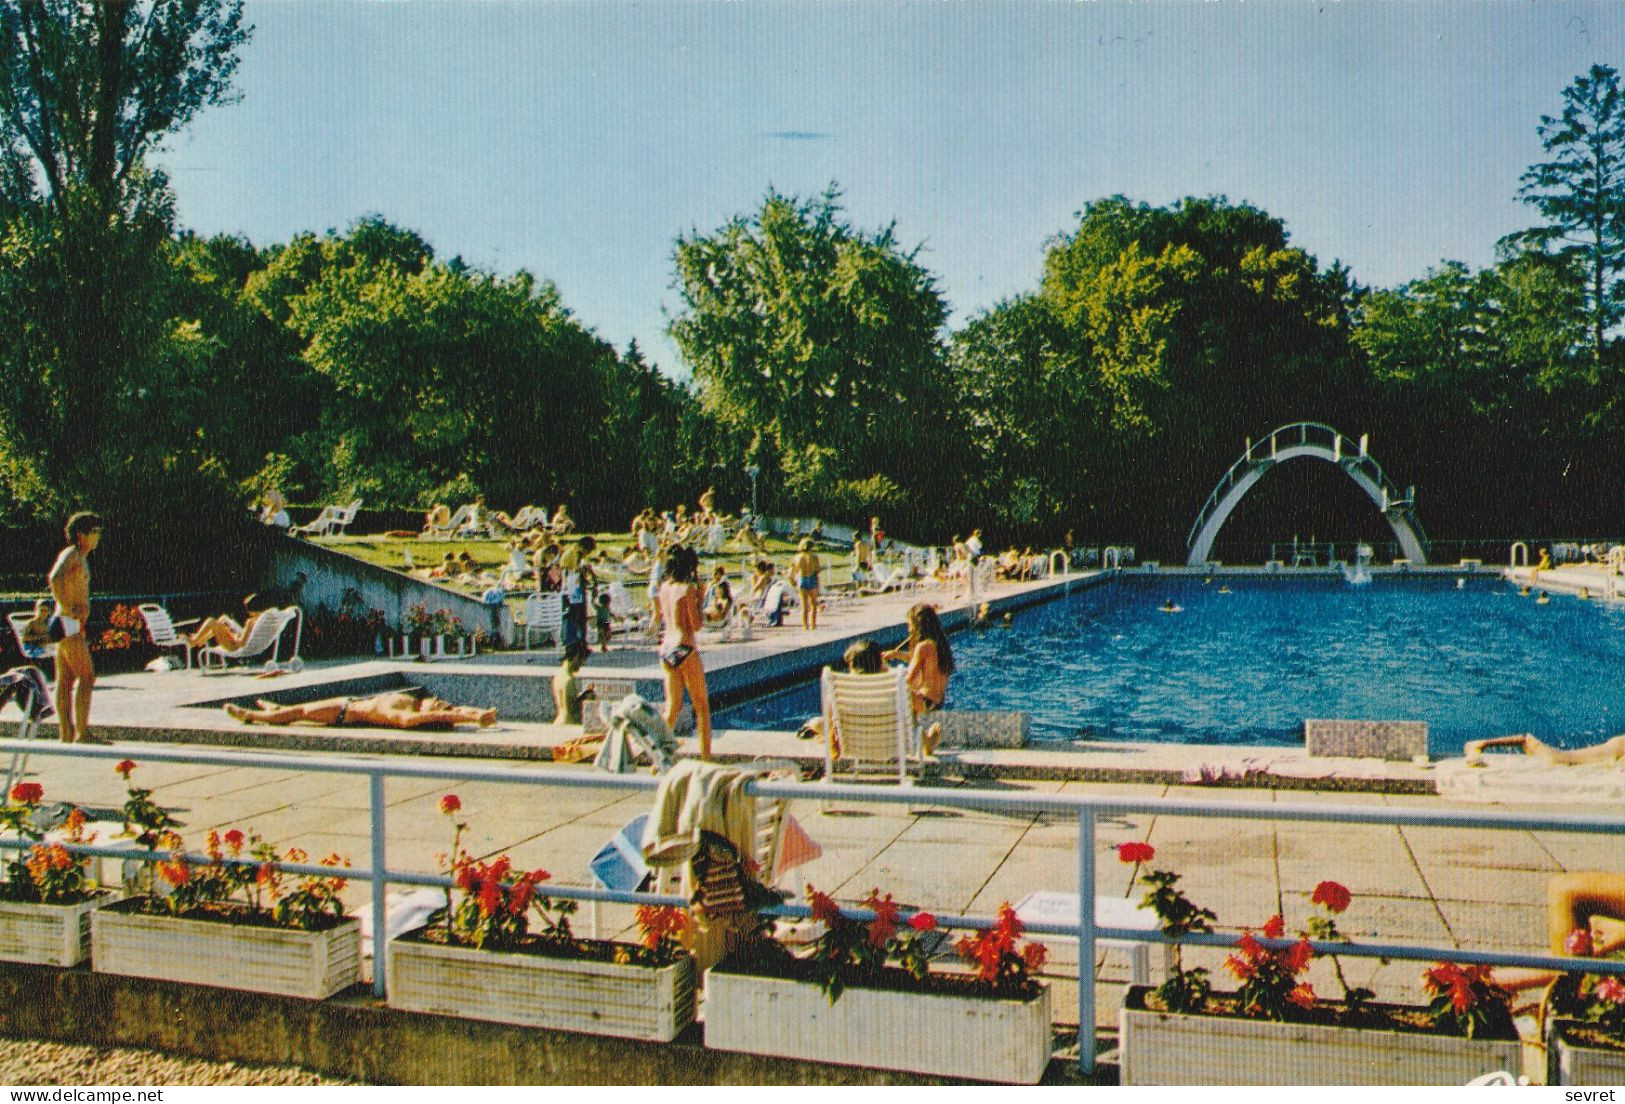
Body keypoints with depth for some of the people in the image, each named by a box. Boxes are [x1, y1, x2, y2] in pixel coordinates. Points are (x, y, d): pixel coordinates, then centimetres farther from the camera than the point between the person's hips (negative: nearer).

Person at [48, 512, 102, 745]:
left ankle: (66, 735, 9)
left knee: (65, 681, 8)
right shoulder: (71, 555, -11)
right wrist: (68, 609, -25)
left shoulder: (80, 558, 20)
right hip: (69, 625, -10)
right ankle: (83, 733, -13)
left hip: (73, 626, 10)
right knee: (86, 677, -12)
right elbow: (54, 578, -31)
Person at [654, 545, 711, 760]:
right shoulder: (688, 589, -11)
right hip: (685, 649, -7)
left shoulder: (664, 588, 8)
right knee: (702, 706, 2)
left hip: (666, 649, 7)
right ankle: (706, 756, 0)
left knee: (673, 706, 15)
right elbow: (696, 625, -12)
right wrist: (699, 600, -1)